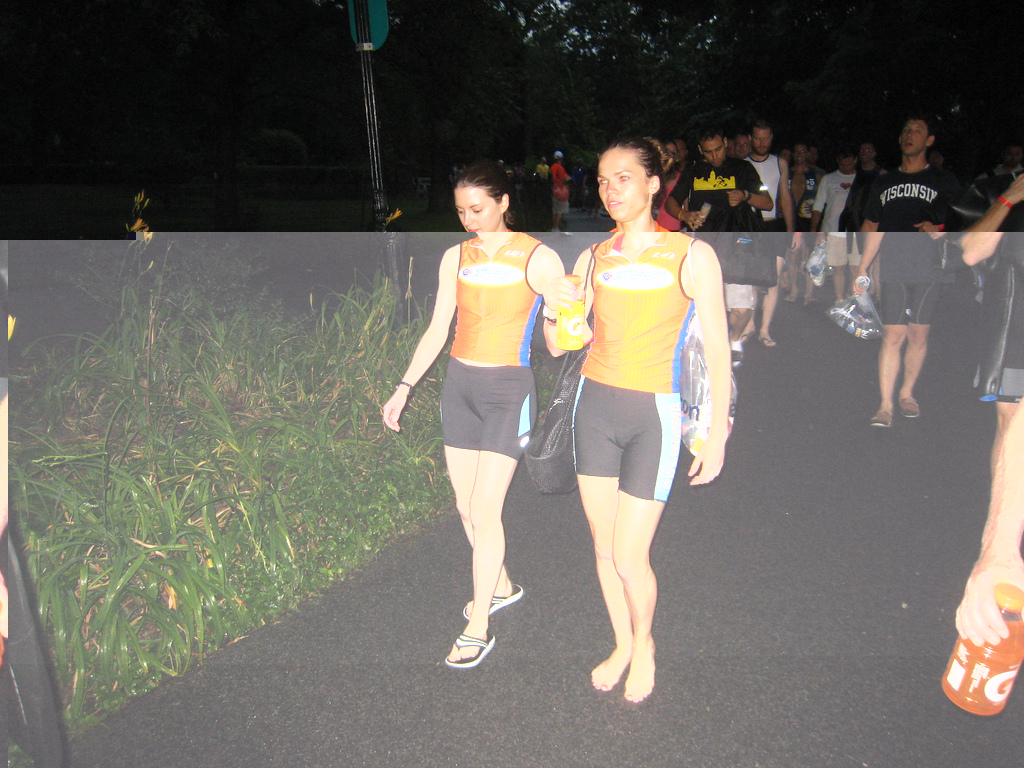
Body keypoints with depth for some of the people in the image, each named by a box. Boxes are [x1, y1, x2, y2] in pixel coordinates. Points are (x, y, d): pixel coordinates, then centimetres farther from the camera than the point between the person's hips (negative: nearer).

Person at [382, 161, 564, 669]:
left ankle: (478, 628, 7)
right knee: (465, 506, 12)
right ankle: (500, 587, 35)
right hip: (459, 385, 5)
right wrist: (403, 388, 5)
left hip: (508, 390, -5)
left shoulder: (538, 259, -6)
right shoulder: (456, 258, 7)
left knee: (485, 511, -7)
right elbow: (437, 331, 10)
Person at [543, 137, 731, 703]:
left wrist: (717, 435, -8)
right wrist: (554, 310, -16)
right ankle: (622, 646, 37)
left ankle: (644, 643, 29)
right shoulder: (594, 259, 5)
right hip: (595, 405, 4)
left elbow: (717, 351, -6)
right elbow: (560, 346, 6)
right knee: (603, 548, 12)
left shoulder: (691, 256, -7)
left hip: (653, 415, -4)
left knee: (629, 558, -3)